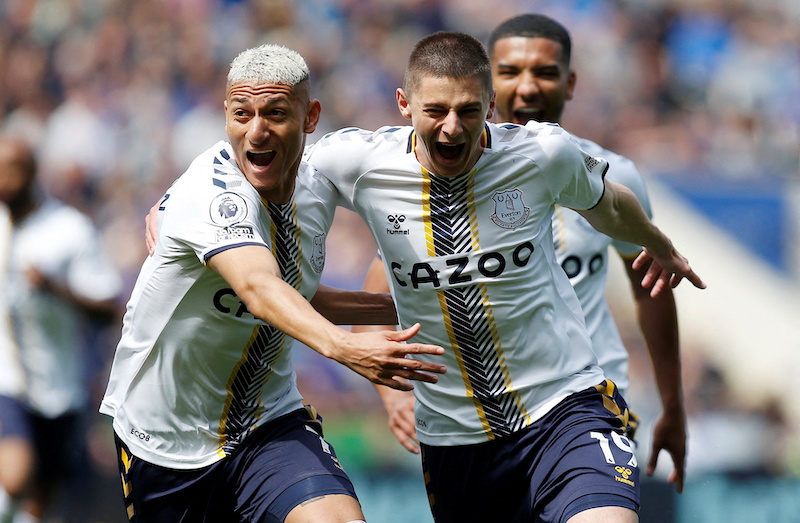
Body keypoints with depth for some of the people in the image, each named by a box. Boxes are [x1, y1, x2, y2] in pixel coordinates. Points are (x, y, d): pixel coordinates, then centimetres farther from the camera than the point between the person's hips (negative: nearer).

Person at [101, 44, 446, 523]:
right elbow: (258, 289, -43)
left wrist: (396, 306, 12)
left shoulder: (318, 188, -1)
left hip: (270, 425, 4)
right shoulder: (213, 191, -24)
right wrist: (342, 347, -59)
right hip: (166, 442, -4)